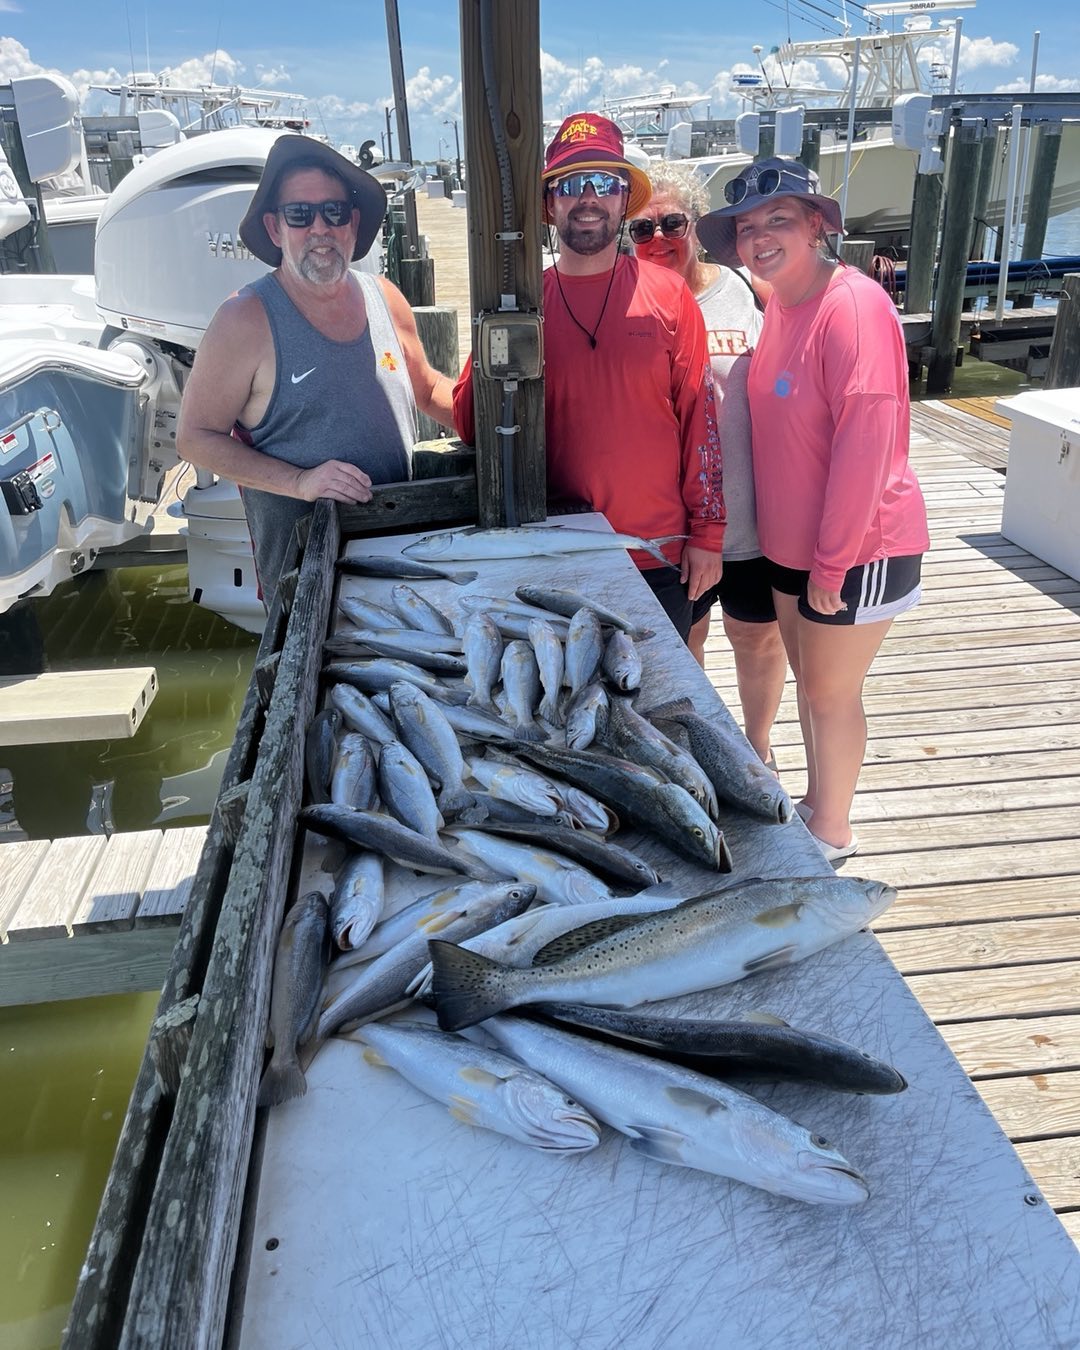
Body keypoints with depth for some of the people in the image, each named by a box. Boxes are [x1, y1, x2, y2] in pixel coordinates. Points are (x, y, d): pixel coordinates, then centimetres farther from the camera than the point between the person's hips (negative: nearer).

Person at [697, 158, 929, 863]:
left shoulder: (854, 306, -21)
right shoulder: (781, 303, 6)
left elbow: (865, 445, -24)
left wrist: (832, 564, -20)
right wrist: (805, 552, 12)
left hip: (857, 549, -8)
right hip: (794, 541, 8)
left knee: (830, 694, 7)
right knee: (808, 678, 20)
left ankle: (833, 832, 29)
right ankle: (817, 803, 41)